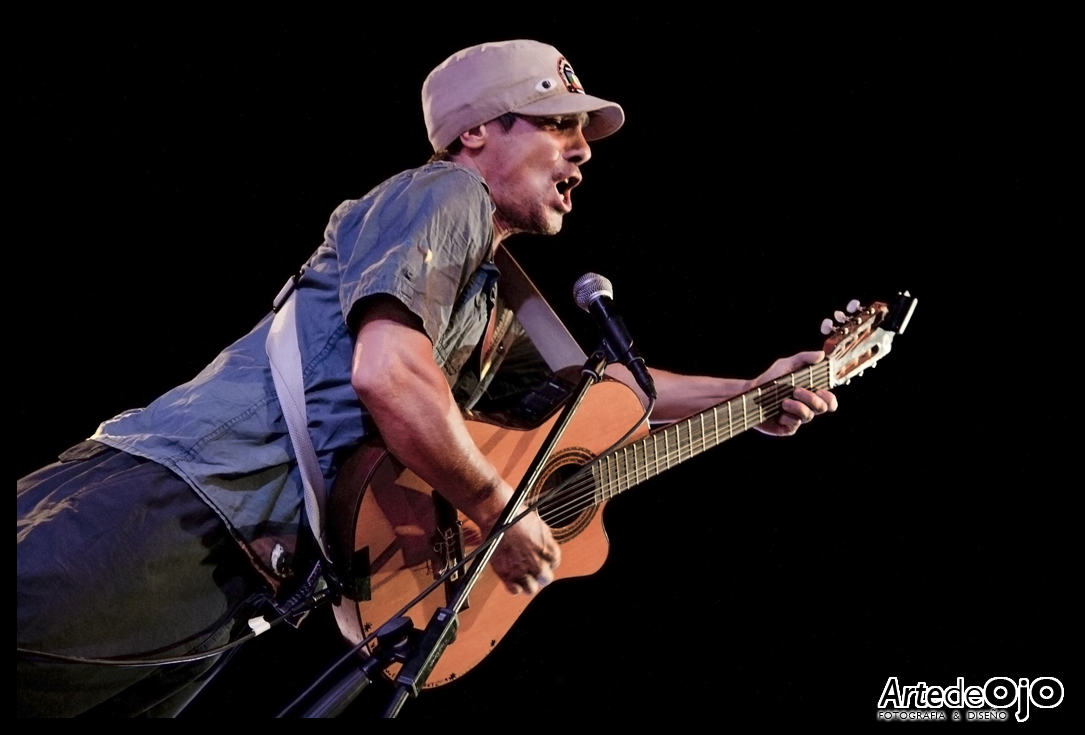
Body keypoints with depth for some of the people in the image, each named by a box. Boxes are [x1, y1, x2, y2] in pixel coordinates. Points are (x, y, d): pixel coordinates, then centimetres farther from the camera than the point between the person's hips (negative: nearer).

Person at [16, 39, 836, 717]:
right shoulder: (448, 192, -2)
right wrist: (501, 511, -8)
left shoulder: (492, 292, 28)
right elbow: (388, 370, -19)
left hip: (247, 564, 9)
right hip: (173, 502, -9)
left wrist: (746, 395, 36)